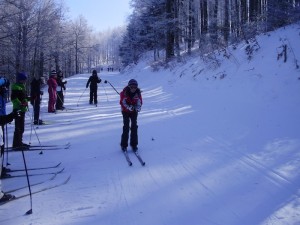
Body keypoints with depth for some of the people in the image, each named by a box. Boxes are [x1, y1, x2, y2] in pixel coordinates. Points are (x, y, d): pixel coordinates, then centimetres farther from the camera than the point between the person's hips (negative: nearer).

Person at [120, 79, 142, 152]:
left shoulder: (138, 93, -13)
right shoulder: (124, 92, -20)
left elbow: (139, 102, -10)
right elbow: (122, 102, -19)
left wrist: (138, 108, -31)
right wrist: (129, 107, -35)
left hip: (134, 111, 2)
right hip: (125, 111, -2)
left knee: (134, 127, -3)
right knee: (126, 127, -9)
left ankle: (134, 144, 6)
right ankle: (124, 145, 0)